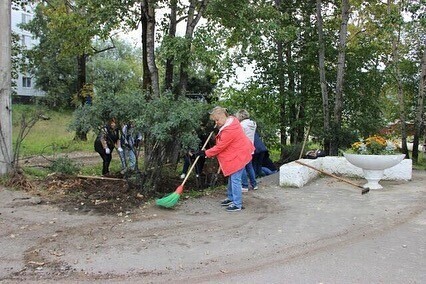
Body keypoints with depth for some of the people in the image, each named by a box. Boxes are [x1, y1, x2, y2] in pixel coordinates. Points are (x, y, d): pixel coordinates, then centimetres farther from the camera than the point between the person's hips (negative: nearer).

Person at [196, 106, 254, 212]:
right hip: (235, 154, 11)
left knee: (235, 179, -8)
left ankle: (237, 204, -1)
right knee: (231, 177, 18)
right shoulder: (231, 120, 2)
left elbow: (220, 147, -22)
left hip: (238, 156, -11)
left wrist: (206, 153, -12)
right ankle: (231, 198, 31)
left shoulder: (229, 130, -28)